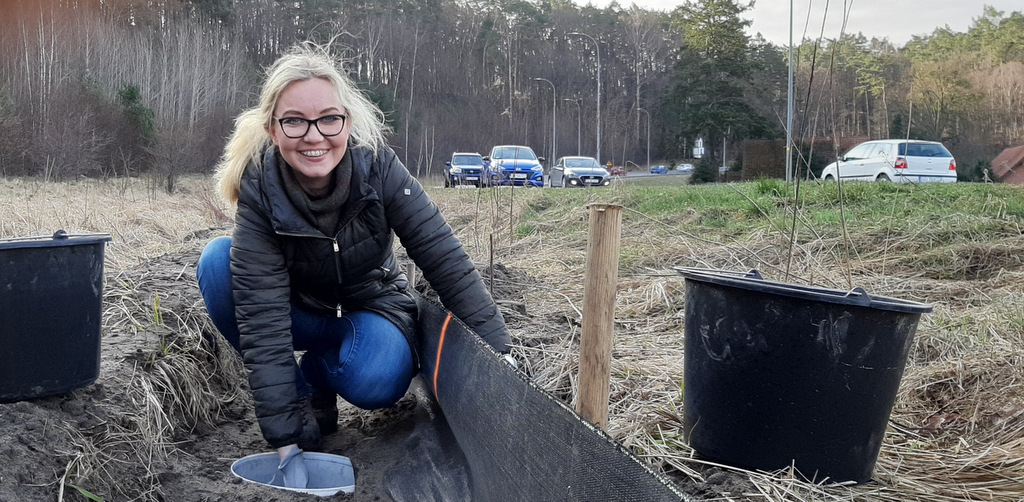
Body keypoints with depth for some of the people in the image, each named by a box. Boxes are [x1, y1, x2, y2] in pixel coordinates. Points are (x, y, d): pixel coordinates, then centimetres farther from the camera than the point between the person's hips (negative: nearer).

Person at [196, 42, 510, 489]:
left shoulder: (378, 167, -26)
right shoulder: (258, 192, -27)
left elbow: (447, 260, -22)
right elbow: (262, 316, -32)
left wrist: (498, 356, -26)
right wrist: (286, 441, -36)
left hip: (371, 305, 0)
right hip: (300, 309, 1)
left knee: (374, 383, -34)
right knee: (218, 261, -27)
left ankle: (317, 370, 4)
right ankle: (297, 393, -10)